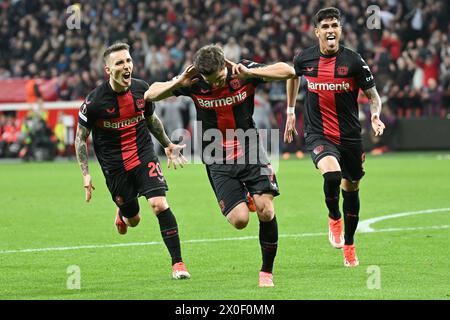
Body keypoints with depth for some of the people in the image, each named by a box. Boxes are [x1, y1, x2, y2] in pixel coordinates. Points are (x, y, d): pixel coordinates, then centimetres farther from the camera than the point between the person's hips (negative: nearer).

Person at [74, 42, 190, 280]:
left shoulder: (142, 89, -5)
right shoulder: (95, 101, -16)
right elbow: (80, 137, -5)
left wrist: (167, 145, 23)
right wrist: (85, 174, -9)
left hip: (144, 155, 1)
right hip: (114, 164, -1)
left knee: (159, 205, -17)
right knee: (133, 219, 8)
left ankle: (177, 264, -9)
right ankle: (123, 212, 49)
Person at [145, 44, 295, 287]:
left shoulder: (243, 72, -11)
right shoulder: (194, 83, -9)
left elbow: (288, 71, -18)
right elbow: (150, 95, -3)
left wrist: (248, 73, -28)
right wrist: (178, 83, -21)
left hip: (250, 150, 0)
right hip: (219, 162, 0)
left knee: (266, 211, -14)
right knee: (239, 220, -13)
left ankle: (267, 271, 4)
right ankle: (243, 200, 25)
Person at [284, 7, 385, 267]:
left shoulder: (353, 61, -9)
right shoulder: (305, 58, -3)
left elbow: (373, 95, -3)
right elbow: (293, 76, 22)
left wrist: (376, 115, -25)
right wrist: (290, 111, 23)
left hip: (350, 136, 1)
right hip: (318, 135, -1)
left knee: (351, 187, 12)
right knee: (332, 174, -29)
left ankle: (349, 245, 34)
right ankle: (334, 218, 2)